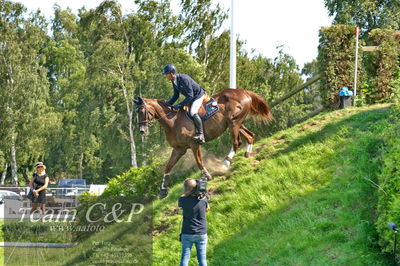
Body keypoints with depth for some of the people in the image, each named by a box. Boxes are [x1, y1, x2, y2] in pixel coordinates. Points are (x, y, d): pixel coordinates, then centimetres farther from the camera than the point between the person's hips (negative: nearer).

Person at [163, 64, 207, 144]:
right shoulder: (174, 81, -4)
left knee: (193, 112, -27)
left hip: (199, 96, -10)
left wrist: (179, 106, -35)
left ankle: (201, 135, -22)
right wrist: (168, 103, -10)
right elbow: (176, 95, 6)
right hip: (190, 97, 10)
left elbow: (190, 96, -32)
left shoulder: (184, 79, -33)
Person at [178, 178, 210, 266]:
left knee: (185, 258, 3)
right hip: (201, 234, 1)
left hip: (187, 233, -1)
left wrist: (187, 193, 9)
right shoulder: (203, 199, -7)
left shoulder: (183, 200, -11)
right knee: (202, 259, 5)